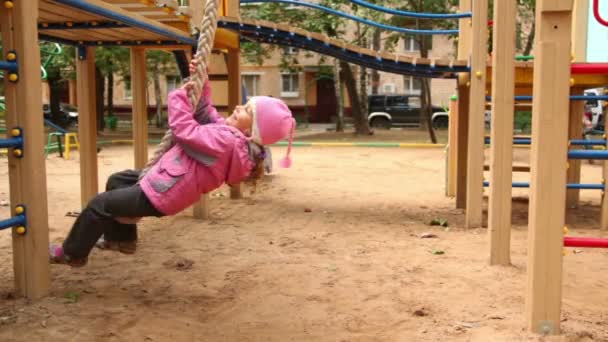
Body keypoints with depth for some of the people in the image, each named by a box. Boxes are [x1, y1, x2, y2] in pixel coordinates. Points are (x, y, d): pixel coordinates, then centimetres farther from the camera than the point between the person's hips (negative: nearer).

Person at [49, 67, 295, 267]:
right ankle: (122, 238, 36)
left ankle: (72, 253, 27)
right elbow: (206, 116, 12)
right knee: (117, 181, 27)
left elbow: (184, 129, -30)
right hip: (164, 183, 10)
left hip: (159, 196, -10)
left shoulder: (226, 141, -30)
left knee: (99, 204, 5)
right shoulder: (235, 138, 0)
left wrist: (178, 96, -16)